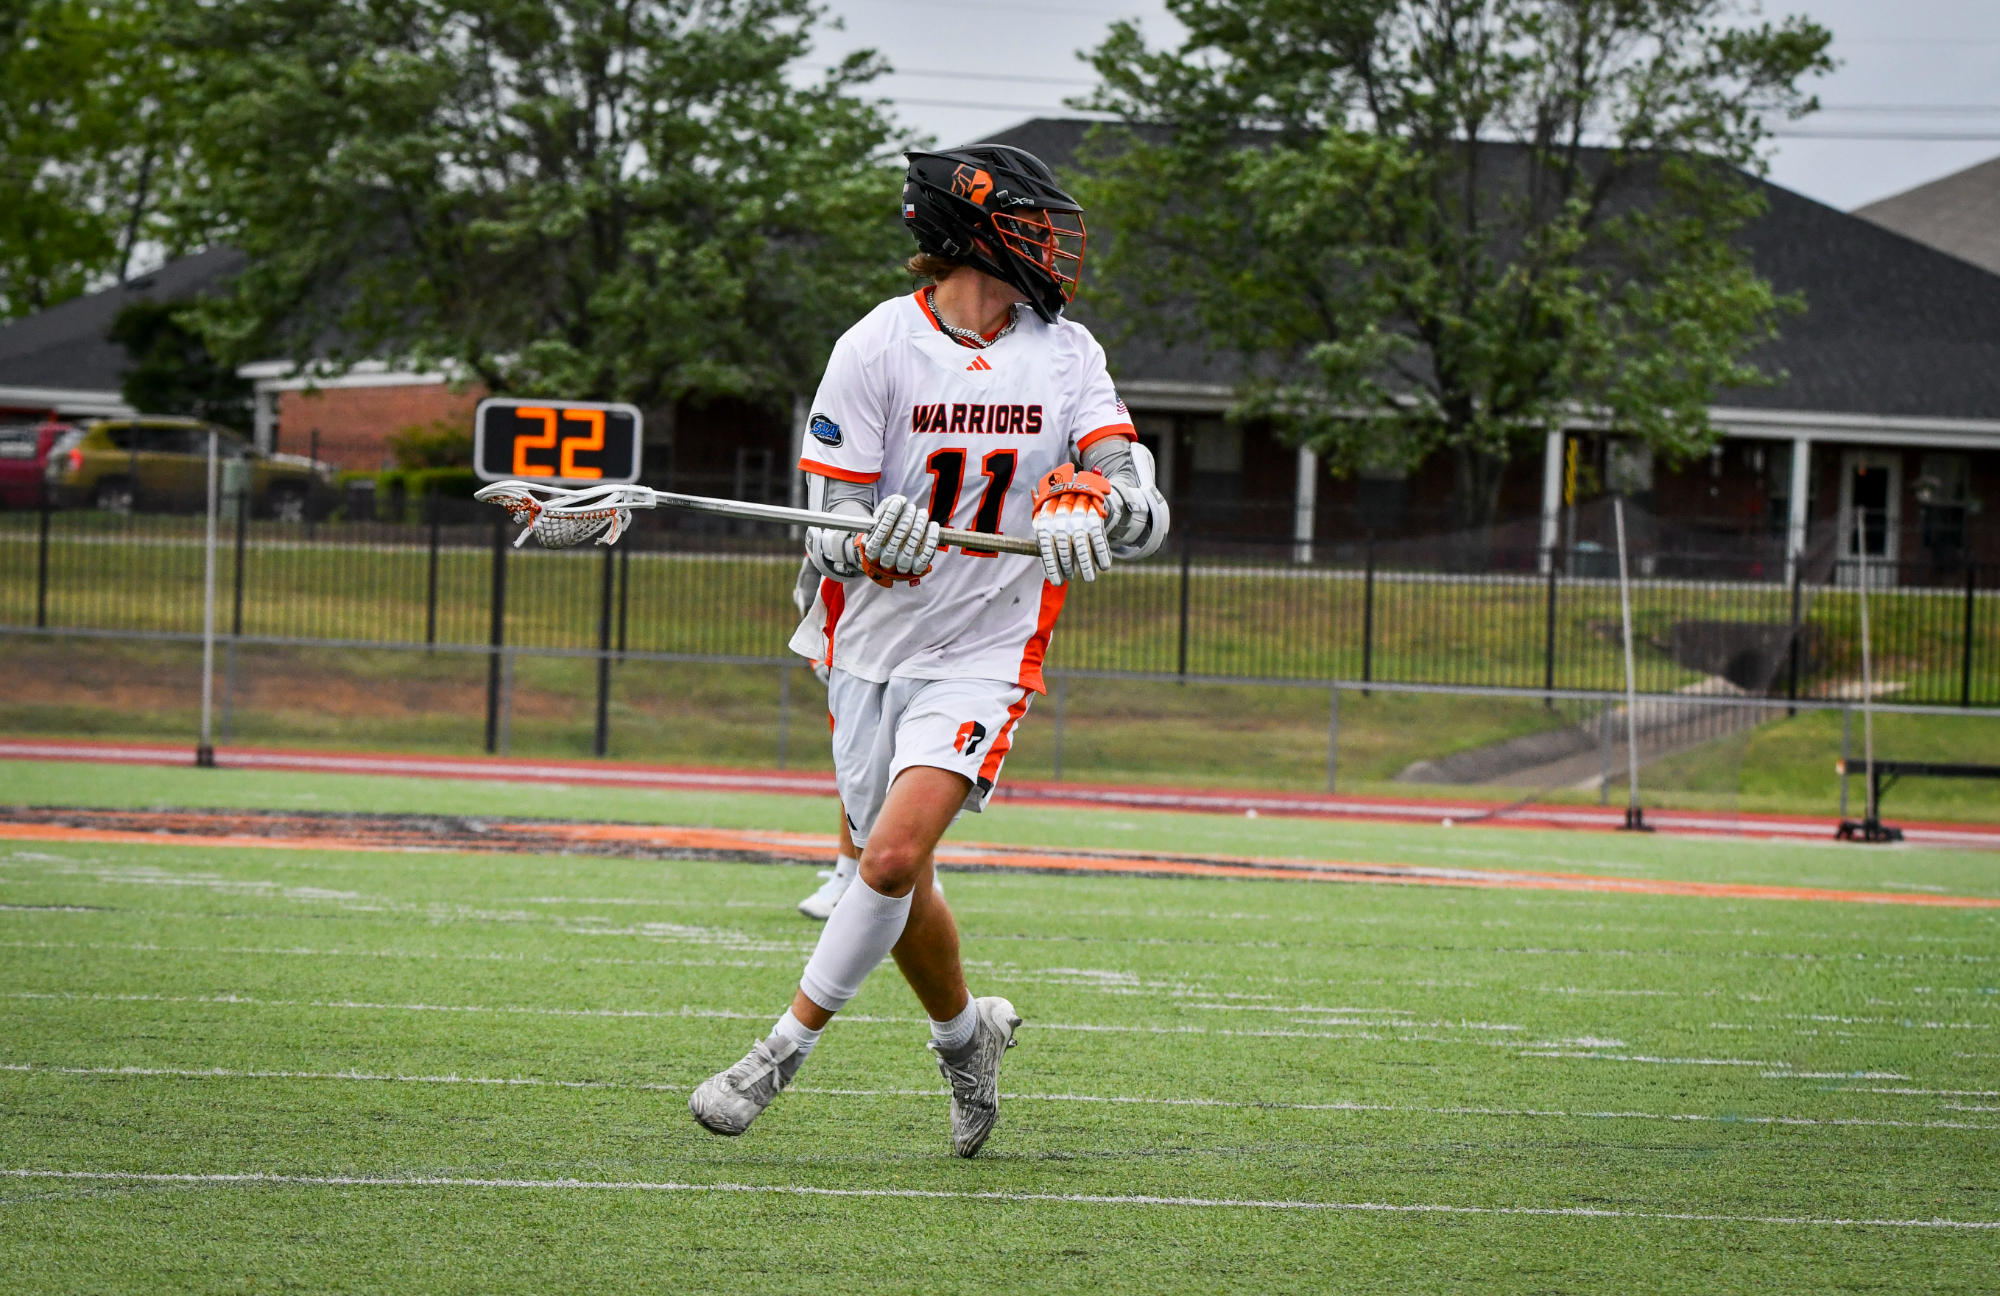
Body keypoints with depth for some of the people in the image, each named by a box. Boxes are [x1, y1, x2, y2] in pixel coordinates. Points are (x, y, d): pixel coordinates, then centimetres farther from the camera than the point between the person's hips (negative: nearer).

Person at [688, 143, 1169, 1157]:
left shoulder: (1067, 355, 1)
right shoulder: (876, 349, -7)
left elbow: (1146, 514, -8)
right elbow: (826, 531, -7)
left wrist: (1092, 499, -31)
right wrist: (877, 545, -30)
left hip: (985, 656, -1)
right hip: (873, 653, 1)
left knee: (893, 854, -19)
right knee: (894, 877, 10)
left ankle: (784, 1049, -8)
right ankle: (966, 1035, 36)